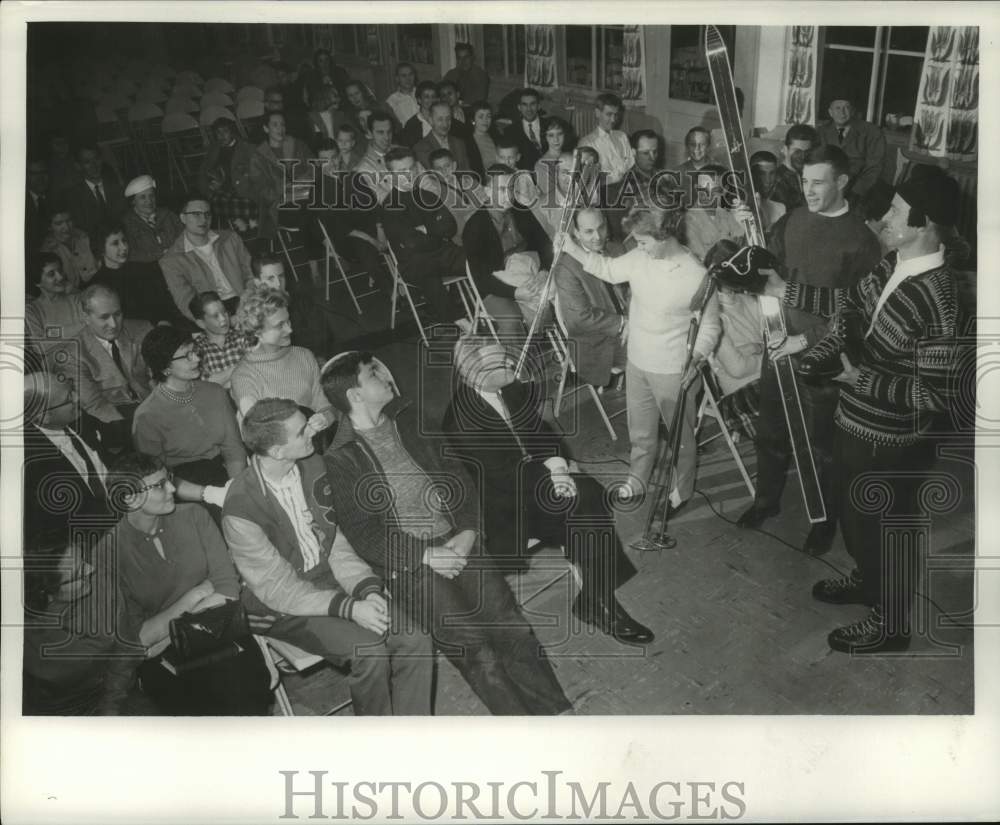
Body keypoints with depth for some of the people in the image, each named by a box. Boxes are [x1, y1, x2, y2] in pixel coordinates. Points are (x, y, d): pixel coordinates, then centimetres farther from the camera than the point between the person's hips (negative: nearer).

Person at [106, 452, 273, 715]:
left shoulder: (194, 516, 5)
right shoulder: (111, 550, -5)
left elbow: (229, 587, -2)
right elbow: (136, 637, -7)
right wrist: (193, 598, -9)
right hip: (160, 656, -3)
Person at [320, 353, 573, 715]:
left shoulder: (406, 420, 13)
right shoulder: (339, 458, -3)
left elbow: (454, 474, 13)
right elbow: (362, 534, -7)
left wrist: (467, 530, -2)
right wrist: (426, 556, -13)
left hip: (454, 540, 4)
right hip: (405, 560, -4)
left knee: (509, 623, -10)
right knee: (472, 644, -17)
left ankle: (555, 714, -4)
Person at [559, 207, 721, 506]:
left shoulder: (696, 276, -23)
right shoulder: (639, 258, -8)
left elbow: (710, 326, -13)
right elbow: (608, 269, 11)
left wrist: (697, 357, -26)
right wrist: (573, 249, 0)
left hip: (673, 370, -5)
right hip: (637, 363, 5)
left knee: (679, 434, 15)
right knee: (640, 431, 24)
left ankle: (682, 487, 37)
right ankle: (637, 477, 46)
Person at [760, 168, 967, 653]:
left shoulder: (938, 301, -30)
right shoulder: (892, 264, -4)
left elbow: (941, 393, -28)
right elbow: (852, 300, 14)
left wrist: (862, 379, -27)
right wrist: (785, 291, 7)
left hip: (891, 443, -8)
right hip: (856, 425, 8)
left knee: (886, 529, 12)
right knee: (853, 514, 28)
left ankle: (890, 624, 35)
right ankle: (867, 579, 54)